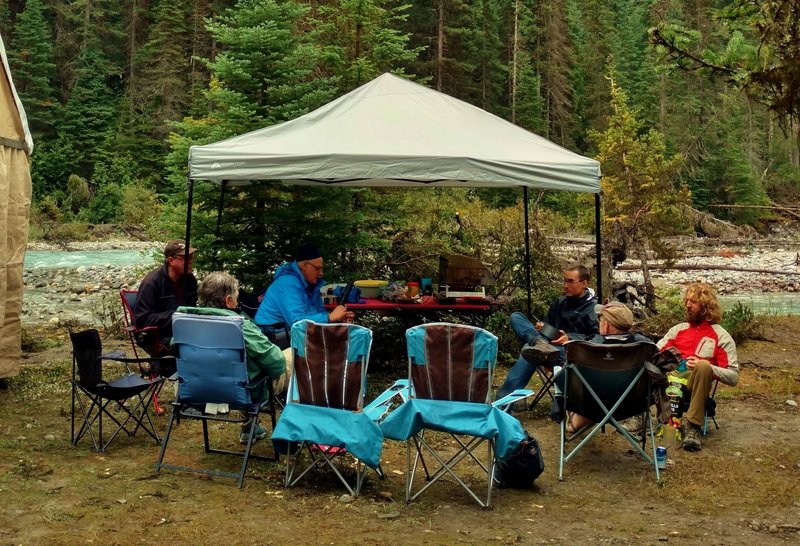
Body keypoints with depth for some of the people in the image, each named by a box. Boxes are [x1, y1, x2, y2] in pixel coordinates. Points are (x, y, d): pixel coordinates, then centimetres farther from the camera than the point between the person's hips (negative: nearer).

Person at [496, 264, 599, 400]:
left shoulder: (595, 307, 0)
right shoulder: (559, 303, 23)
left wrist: (570, 338, -22)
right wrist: (542, 327, 6)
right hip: (552, 344, 8)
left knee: (528, 349, -36)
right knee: (516, 317, -11)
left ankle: (504, 398, -44)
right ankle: (540, 344, -40)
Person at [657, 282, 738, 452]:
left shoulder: (721, 337, 11)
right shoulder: (678, 329, 25)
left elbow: (733, 377, 3)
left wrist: (707, 367, -14)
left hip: (692, 385, -3)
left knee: (703, 365, -37)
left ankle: (692, 425, -29)